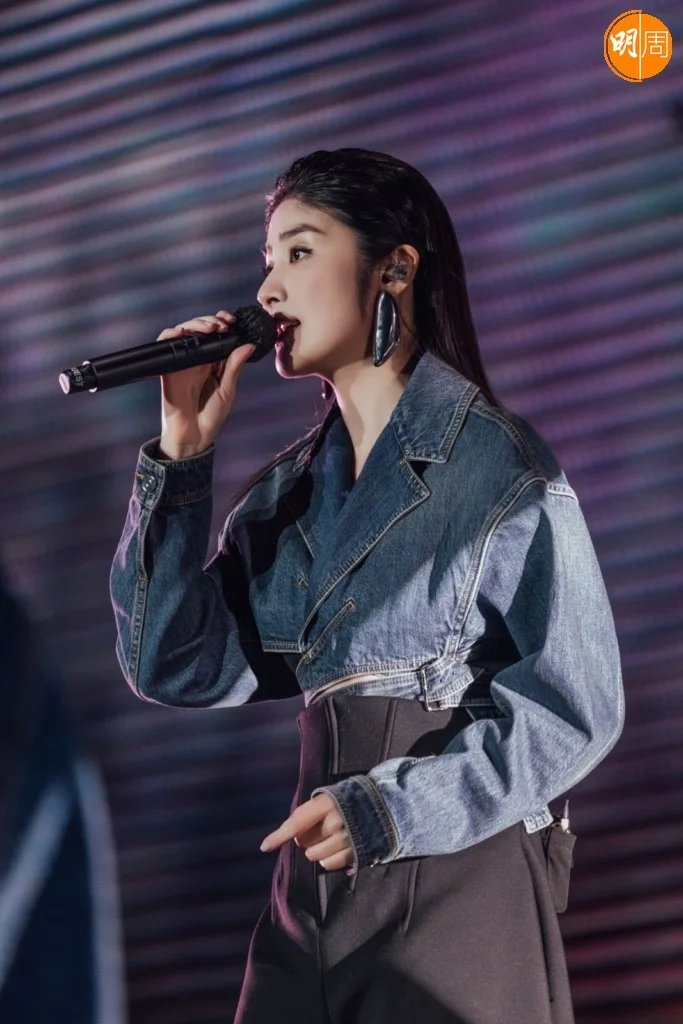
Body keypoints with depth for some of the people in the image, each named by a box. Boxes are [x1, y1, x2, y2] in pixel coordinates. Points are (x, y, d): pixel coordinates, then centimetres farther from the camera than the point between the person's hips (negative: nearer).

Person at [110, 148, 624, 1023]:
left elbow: (574, 710, -11)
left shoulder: (497, 467, -9)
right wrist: (181, 454, -3)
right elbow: (180, 670, 1)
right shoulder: (290, 488, 9)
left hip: (461, 879, -6)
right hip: (315, 884, 6)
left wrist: (392, 809, -20)